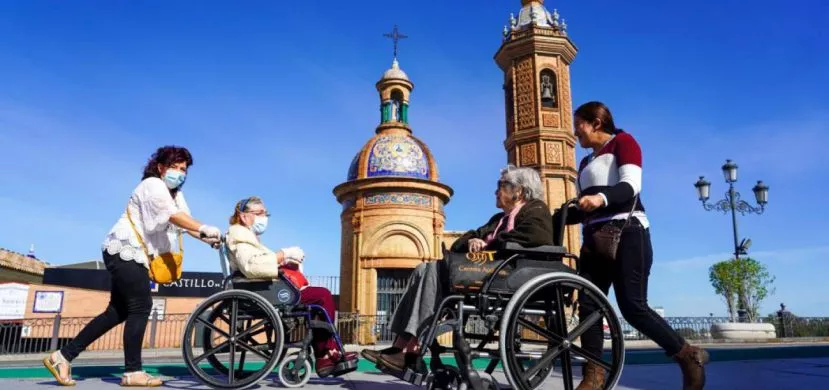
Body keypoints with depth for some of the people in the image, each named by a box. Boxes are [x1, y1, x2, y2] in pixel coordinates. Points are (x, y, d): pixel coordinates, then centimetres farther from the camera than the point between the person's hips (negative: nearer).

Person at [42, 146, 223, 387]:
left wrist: (207, 238, -12)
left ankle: (63, 356, 15)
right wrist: (204, 229, -39)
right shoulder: (152, 185, -12)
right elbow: (174, 216, -28)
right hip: (124, 251, -10)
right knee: (141, 307, -10)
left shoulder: (175, 193, 18)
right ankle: (132, 372, -3)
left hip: (131, 255, 10)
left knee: (119, 311, 9)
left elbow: (184, 223, 4)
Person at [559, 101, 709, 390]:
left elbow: (631, 185, -13)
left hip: (626, 234, -8)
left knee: (632, 306, -13)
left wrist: (602, 198, -32)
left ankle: (689, 356, 6)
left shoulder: (623, 141, 4)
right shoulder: (586, 163, 27)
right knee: (587, 305, -5)